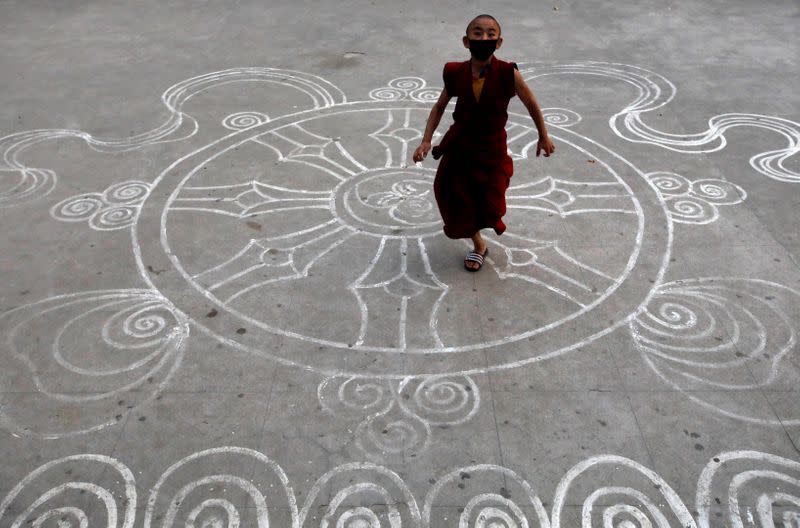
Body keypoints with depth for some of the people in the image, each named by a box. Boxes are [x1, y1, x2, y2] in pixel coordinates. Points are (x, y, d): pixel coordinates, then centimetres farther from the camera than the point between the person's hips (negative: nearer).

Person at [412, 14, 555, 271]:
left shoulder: (508, 74, -21)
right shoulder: (456, 74, -14)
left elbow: (531, 105, -5)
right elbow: (439, 107, 2)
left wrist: (543, 137, 6)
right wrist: (426, 141, -7)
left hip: (492, 150, -2)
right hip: (459, 148, 2)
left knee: (489, 205, 6)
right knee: (459, 201, 11)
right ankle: (478, 245, 37)